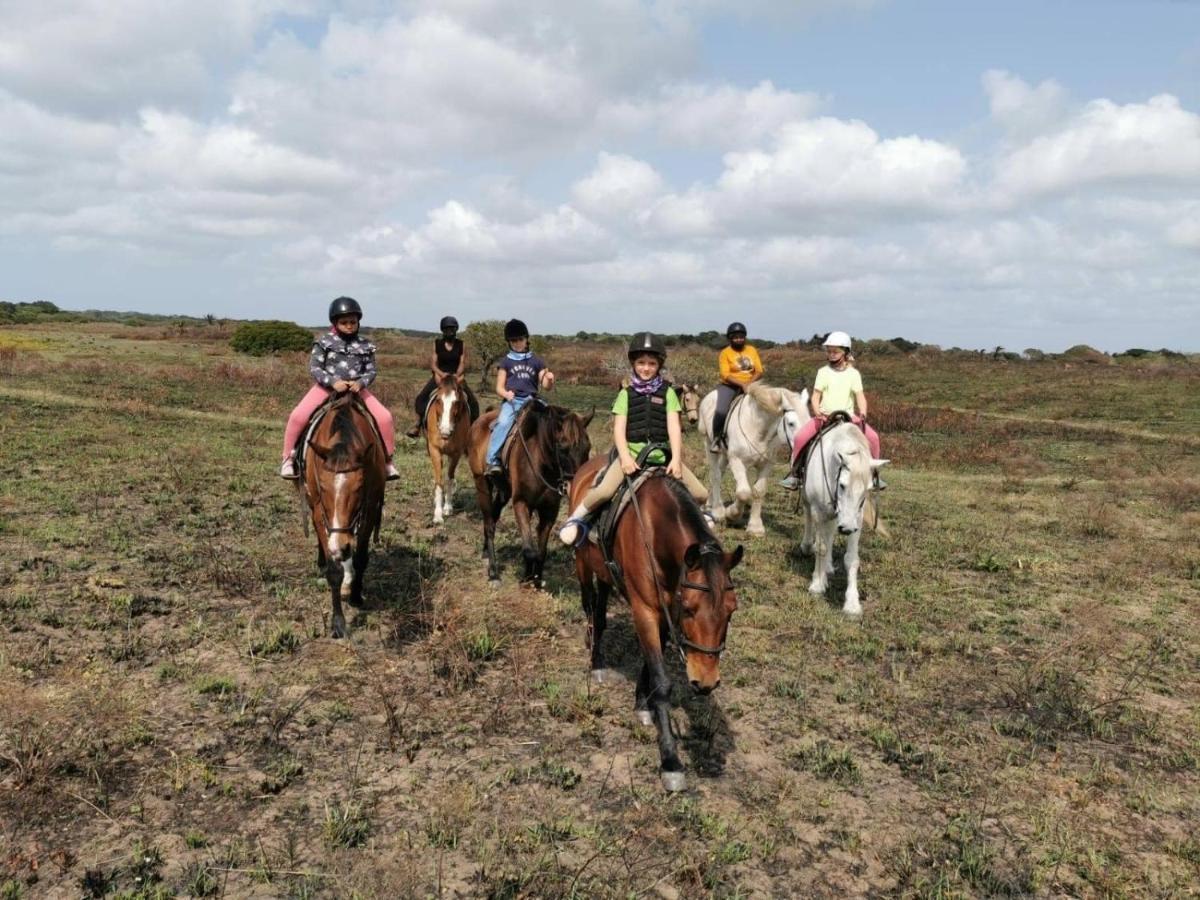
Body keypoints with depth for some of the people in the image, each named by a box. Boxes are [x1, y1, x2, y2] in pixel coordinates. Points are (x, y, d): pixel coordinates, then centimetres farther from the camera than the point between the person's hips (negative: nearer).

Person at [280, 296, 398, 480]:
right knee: (298, 415, -22)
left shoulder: (365, 345, 5)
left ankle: (387, 460, 5)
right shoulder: (324, 342, -1)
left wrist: (361, 383, -18)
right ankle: (288, 458, -2)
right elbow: (314, 368, -5)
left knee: (384, 417, -14)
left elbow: (371, 371, 5)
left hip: (356, 389, 2)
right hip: (327, 386, -2)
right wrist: (333, 382, -22)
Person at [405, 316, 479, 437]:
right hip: (439, 376, 0)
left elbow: (463, 363, -3)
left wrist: (457, 375, -22)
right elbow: (433, 363, -2)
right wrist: (441, 374, -22)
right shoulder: (437, 344, 4)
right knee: (421, 398, -17)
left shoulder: (461, 345, 5)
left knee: (472, 400, -16)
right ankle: (418, 425, -6)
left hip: (457, 376, 0)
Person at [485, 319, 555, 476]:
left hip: (531, 401, 2)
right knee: (503, 423, -31)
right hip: (511, 401, -2)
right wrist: (506, 394, -13)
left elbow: (546, 386, 10)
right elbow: (499, 388, 9)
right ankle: (493, 460, -31)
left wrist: (549, 379, -14)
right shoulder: (506, 362, 12)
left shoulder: (536, 361, 15)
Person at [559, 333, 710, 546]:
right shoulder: (626, 394, 8)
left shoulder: (667, 393, 10)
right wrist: (625, 457, -18)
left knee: (701, 494, -7)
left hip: (662, 454, 2)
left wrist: (676, 459, -15)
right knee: (603, 492, -27)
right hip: (631, 452, -2)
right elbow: (619, 429, -1)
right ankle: (579, 517, 1)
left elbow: (674, 428, -1)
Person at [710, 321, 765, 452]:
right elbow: (725, 375, -12)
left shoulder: (752, 350, 10)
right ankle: (716, 439, -8)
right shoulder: (725, 353, -2)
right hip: (730, 386, -4)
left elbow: (759, 371, 5)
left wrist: (750, 382, -15)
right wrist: (742, 384, -25)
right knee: (722, 411, -28)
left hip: (751, 384, 4)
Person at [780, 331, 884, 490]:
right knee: (800, 437, -22)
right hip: (824, 416, 0)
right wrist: (817, 411, -20)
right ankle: (795, 472, -4)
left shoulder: (853, 373, 4)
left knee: (873, 437, -18)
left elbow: (860, 396, -2)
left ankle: (874, 474, 2)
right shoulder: (823, 372, 5)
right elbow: (816, 395, 0)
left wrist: (863, 413, -21)